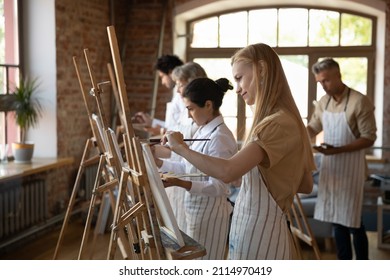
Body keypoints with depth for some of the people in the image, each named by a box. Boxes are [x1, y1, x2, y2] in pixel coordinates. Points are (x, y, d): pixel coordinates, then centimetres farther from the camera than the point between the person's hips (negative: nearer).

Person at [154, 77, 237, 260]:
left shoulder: (220, 137, -22)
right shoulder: (203, 131, 7)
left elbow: (218, 187, -24)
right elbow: (189, 167, 14)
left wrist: (180, 183, -33)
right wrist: (158, 163, 5)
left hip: (209, 213, -9)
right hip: (195, 210, 9)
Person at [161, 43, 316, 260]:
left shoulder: (278, 123, -19)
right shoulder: (283, 120, 12)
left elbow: (227, 171, -31)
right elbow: (306, 185, 17)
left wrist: (181, 147, -19)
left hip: (259, 232, -10)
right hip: (255, 227, 10)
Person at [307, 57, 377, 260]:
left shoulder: (359, 102, -15)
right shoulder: (323, 102, 5)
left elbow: (369, 138, -15)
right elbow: (313, 128, 18)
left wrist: (338, 150, -24)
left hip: (350, 167, -6)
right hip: (330, 166, 6)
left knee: (353, 220, 0)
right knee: (336, 218, 11)